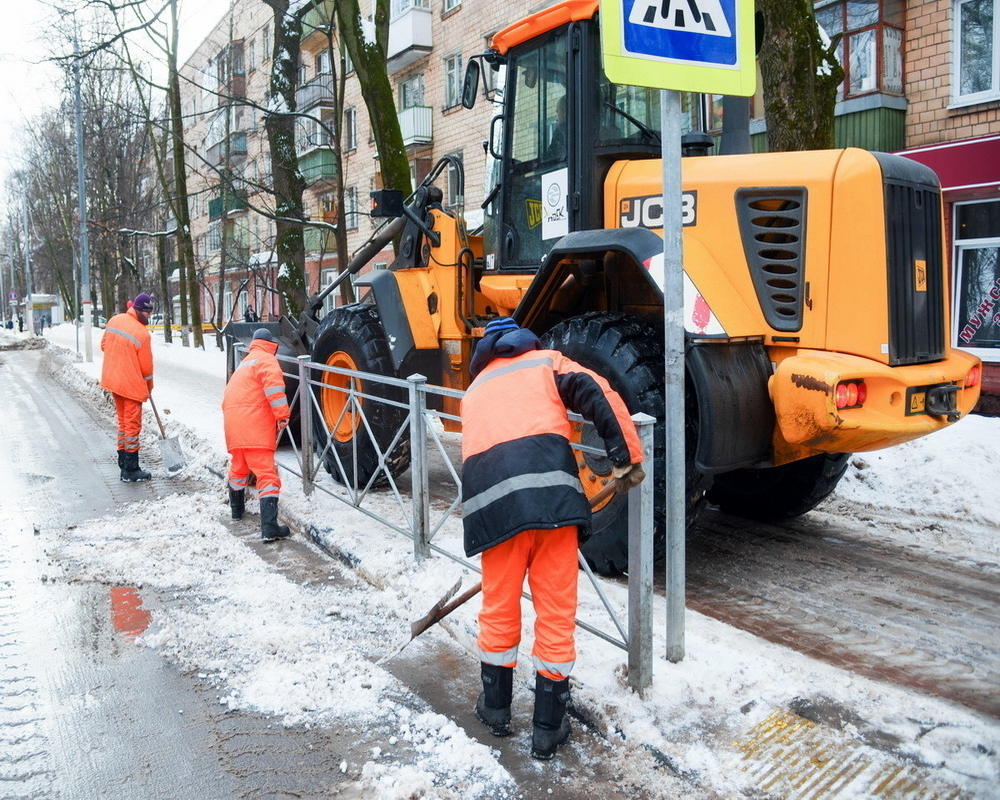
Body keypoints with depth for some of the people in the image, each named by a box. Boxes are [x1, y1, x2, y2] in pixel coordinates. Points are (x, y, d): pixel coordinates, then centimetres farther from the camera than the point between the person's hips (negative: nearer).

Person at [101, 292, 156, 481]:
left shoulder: (114, 320, 2)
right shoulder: (142, 334, -18)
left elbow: (104, 345, 16)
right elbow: (146, 366, -10)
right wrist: (148, 388, 4)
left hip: (112, 379, 7)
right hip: (131, 385, -7)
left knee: (123, 422, 17)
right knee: (133, 425, 1)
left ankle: (123, 464, 24)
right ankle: (131, 470, 6)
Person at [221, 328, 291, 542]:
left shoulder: (245, 363, 30)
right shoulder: (266, 360, 2)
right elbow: (273, 385, -19)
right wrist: (282, 415, -16)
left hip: (233, 422, 8)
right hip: (254, 424, -8)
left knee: (239, 467, 28)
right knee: (266, 474, -12)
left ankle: (237, 509, 48)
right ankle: (269, 528, -20)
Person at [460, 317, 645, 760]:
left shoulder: (475, 390, 35)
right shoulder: (546, 361, 23)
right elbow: (602, 399, 4)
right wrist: (628, 458, 5)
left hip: (488, 495, 3)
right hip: (548, 487, -3)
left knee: (498, 607, 19)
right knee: (556, 612, 8)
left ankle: (496, 707, 36)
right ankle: (548, 727, 19)